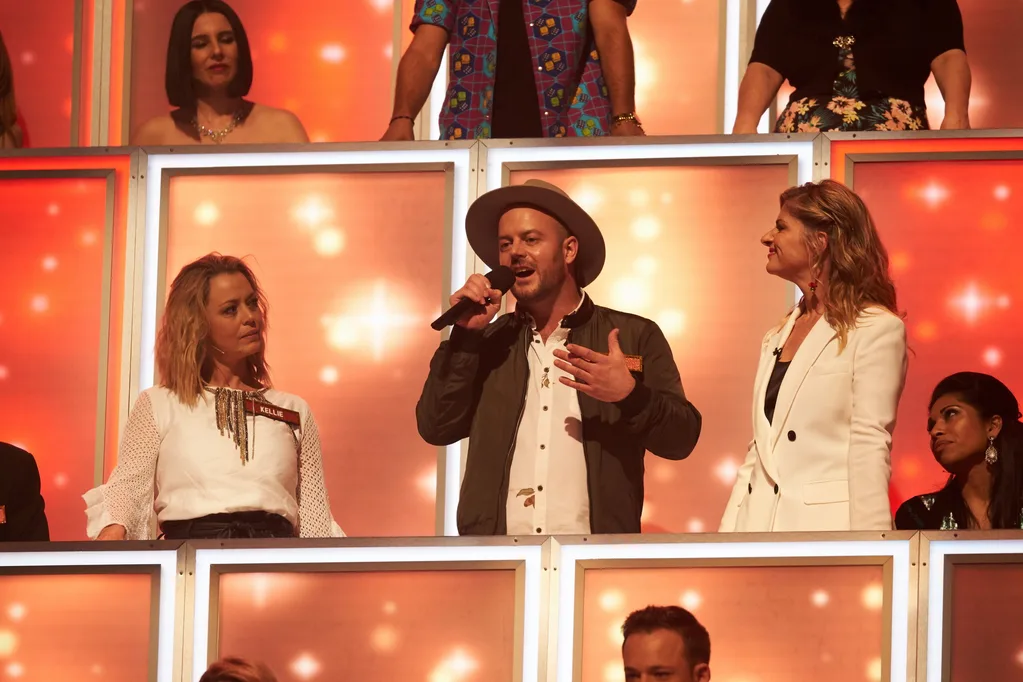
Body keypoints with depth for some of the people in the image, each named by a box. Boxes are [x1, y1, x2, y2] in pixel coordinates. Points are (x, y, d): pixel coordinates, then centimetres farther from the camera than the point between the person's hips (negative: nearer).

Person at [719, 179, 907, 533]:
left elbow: (870, 451, -12)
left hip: (824, 525, -7)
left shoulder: (876, 330, -6)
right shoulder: (775, 340, 18)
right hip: (758, 522, 7)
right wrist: (728, 531, 10)